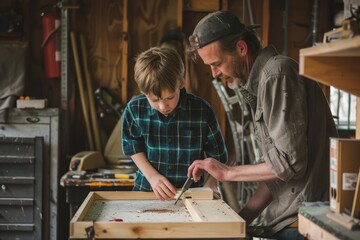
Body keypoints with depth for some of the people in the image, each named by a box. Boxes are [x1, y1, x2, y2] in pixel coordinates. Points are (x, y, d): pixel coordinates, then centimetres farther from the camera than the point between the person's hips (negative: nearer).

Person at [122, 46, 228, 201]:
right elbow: (134, 148, 7)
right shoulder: (134, 110, -7)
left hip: (192, 193, 0)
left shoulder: (202, 111, -11)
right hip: (146, 189, 1)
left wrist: (212, 183, -8)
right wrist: (152, 175, -4)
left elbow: (217, 155, 2)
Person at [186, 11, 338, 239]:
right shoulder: (260, 83, 14)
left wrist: (228, 172, -8)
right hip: (285, 220, 8)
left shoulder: (278, 72, -13)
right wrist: (242, 218, 8)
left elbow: (290, 163, -18)